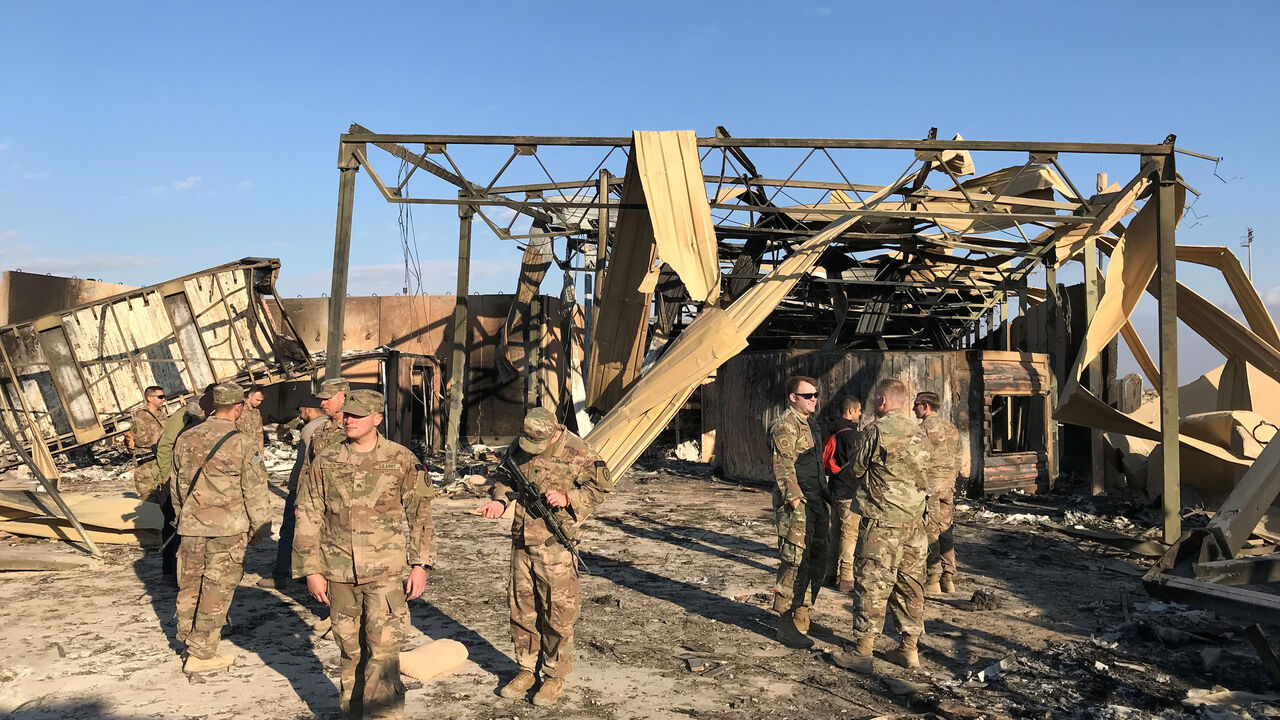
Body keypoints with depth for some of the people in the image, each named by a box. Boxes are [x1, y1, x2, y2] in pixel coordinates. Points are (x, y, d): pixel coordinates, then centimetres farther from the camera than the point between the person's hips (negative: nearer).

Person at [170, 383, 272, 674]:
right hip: (228, 527, -5)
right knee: (216, 589, 3)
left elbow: (176, 485, 14)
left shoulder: (186, 439, 3)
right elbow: (255, 492, -8)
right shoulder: (242, 445, -13)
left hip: (191, 524, 5)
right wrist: (260, 526, 3)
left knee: (190, 584, 17)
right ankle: (201, 654, 7)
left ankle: (189, 640, 31)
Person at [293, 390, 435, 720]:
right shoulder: (325, 461, 2)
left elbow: (419, 515, 2)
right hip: (339, 572, 3)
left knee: (383, 649, -8)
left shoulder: (403, 460, -2)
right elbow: (308, 517, 6)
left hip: (386, 571, -2)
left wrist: (420, 564, -3)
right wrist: (311, 569, 2)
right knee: (350, 649, 14)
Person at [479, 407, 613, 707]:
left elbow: (598, 489, -6)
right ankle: (527, 670, 29)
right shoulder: (518, 447, 3)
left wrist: (566, 499, -20)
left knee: (557, 611, 1)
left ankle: (555, 676, 17)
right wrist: (500, 500, -3)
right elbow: (506, 478, 17)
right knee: (521, 607, 14)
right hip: (522, 540, 6)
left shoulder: (577, 453, -13)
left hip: (555, 543, -5)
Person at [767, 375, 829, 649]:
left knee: (816, 563, 13)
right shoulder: (785, 426, -11)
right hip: (796, 506, -10)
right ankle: (786, 624, 1)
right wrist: (795, 501, -21)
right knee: (795, 564, -8)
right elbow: (784, 468, -17)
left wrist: (826, 496, 22)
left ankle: (801, 618, 25)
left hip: (815, 505, 10)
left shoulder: (808, 426, 19)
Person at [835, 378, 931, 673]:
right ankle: (909, 649, 21)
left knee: (871, 585, -1)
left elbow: (856, 469, -4)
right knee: (910, 585, 13)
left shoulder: (875, 430, -11)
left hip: (882, 521, -7)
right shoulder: (919, 433, 10)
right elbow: (923, 475, 17)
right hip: (914, 520, 7)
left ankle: (863, 653, 4)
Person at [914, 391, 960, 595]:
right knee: (944, 530, 12)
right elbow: (957, 461, 18)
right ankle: (948, 578, 15)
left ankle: (932, 580, -3)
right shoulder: (952, 429, 14)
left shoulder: (924, 428, -11)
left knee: (929, 532, -4)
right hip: (948, 485, 8)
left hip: (929, 485, -8)